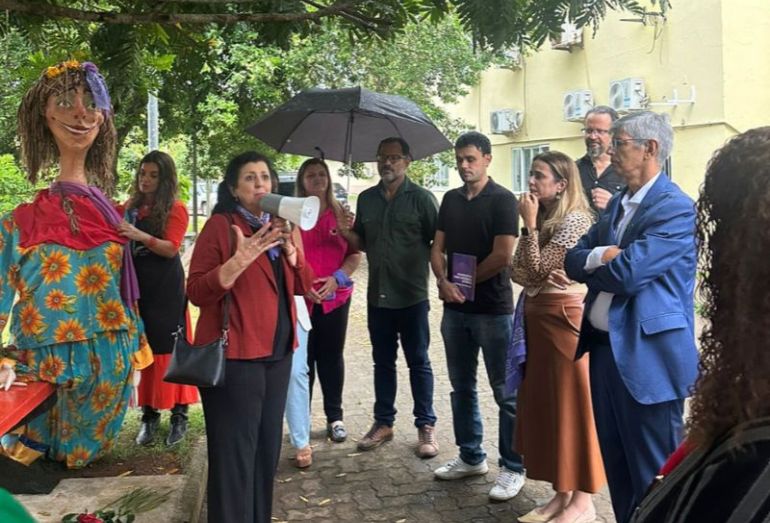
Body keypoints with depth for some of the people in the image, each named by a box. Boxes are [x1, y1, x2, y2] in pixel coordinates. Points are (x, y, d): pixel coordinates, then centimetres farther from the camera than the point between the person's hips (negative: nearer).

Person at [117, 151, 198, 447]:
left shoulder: (175, 209, -3)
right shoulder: (131, 206, 11)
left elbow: (171, 248, -13)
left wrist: (141, 236, -27)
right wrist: (119, 233, -3)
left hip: (166, 287, -4)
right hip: (137, 283, 5)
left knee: (169, 346, -2)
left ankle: (179, 416, 8)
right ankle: (149, 414, 16)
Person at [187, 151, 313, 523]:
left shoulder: (277, 226, 13)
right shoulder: (220, 225, -8)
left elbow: (302, 286, 10)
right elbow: (197, 292, -14)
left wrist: (290, 249, -8)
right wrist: (240, 259, -26)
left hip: (277, 352, 7)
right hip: (234, 355, -7)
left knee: (267, 449, 14)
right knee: (235, 454, -3)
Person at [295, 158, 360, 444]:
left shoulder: (341, 213, 7)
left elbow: (355, 254, 4)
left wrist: (337, 278, -11)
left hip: (336, 296, 2)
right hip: (300, 297, -2)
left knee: (332, 356, 8)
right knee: (302, 357, 2)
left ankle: (335, 417, 18)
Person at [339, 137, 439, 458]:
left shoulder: (421, 198, -5)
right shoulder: (366, 199, 9)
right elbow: (361, 243, 13)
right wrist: (346, 233, -7)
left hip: (412, 296, -4)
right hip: (377, 295, 5)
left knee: (418, 362, 6)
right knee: (383, 362, 14)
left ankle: (426, 426, 16)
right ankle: (383, 423, 26)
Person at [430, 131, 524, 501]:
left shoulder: (502, 200, -7)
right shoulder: (450, 199, 11)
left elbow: (502, 255, -15)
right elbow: (437, 248, 9)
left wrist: (464, 282, -6)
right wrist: (444, 282, -10)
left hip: (493, 309, -6)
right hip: (455, 309, 6)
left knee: (505, 392, 1)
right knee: (462, 386, 14)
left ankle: (513, 468, 12)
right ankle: (471, 457, 28)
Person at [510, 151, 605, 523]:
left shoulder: (574, 219, -14)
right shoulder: (546, 218, 13)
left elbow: (537, 268, -19)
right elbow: (519, 272, 9)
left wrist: (529, 223, -14)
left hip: (563, 317, -9)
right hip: (538, 317, 9)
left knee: (572, 406, 0)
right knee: (544, 405, 12)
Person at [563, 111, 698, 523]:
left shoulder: (676, 208, -15)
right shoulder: (617, 203, 12)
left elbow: (627, 272, -24)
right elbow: (573, 259, 6)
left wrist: (588, 265, -5)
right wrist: (599, 256, -16)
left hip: (647, 355, -8)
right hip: (604, 348, 9)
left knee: (653, 474, 5)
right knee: (616, 460, 21)